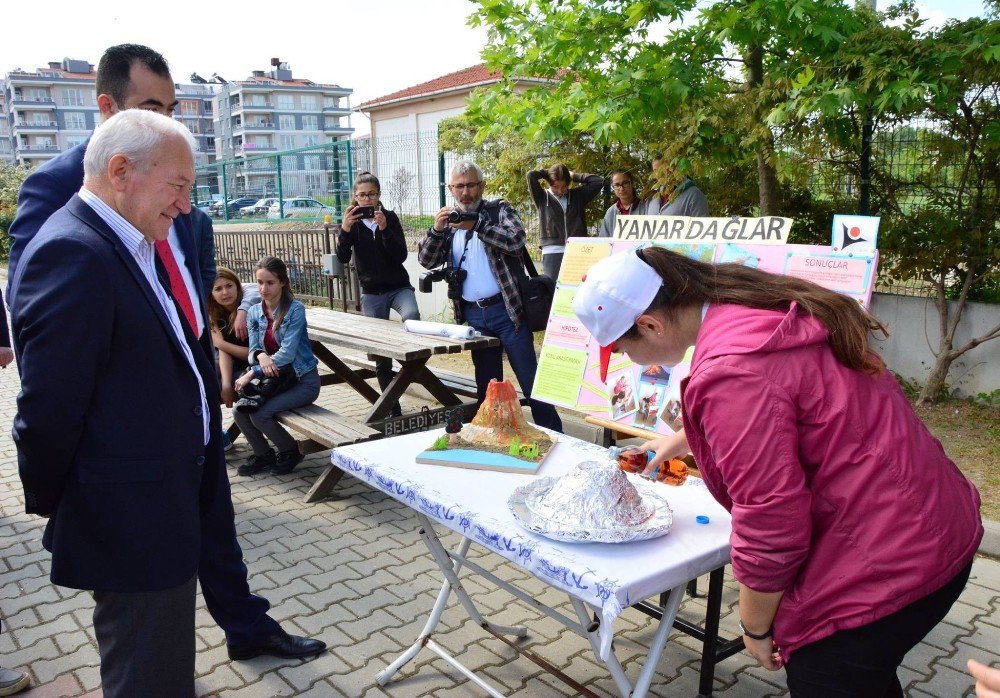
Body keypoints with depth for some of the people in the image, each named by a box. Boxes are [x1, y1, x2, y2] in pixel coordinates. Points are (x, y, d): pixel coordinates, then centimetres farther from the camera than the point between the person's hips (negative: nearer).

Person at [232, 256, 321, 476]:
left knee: (259, 414, -22)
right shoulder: (254, 312, 3)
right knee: (239, 411, -13)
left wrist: (251, 374, -24)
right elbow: (253, 351, -1)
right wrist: (261, 355, -27)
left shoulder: (295, 309, -15)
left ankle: (290, 451, 6)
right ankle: (263, 455, 12)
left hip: (302, 380, -6)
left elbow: (287, 353, -22)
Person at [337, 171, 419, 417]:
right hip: (372, 293, 1)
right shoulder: (352, 221, 1)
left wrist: (384, 229, -23)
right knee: (380, 353, 3)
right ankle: (392, 408, 14)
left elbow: (401, 255, -11)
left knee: (411, 317, -37)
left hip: (399, 286, -1)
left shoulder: (390, 218, -1)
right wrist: (345, 230, -26)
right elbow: (343, 258, -11)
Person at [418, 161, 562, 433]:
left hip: (506, 309, -4)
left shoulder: (499, 209, 3)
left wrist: (476, 225, -22)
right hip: (473, 314, 4)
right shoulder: (449, 220, 14)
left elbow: (516, 240, -15)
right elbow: (427, 261, 8)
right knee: (487, 383, 12)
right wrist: (436, 230, -9)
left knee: (530, 378, -3)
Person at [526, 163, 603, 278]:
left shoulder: (577, 195, 15)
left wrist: (573, 176, 12)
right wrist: (547, 173, 11)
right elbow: (531, 176, -6)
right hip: (552, 253, -2)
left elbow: (598, 181, 9)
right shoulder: (542, 198, 7)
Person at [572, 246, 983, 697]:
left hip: (881, 567, -10)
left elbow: (770, 521, -26)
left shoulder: (730, 369, -29)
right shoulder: (768, 305, 3)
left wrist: (755, 627, -8)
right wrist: (681, 441, 36)